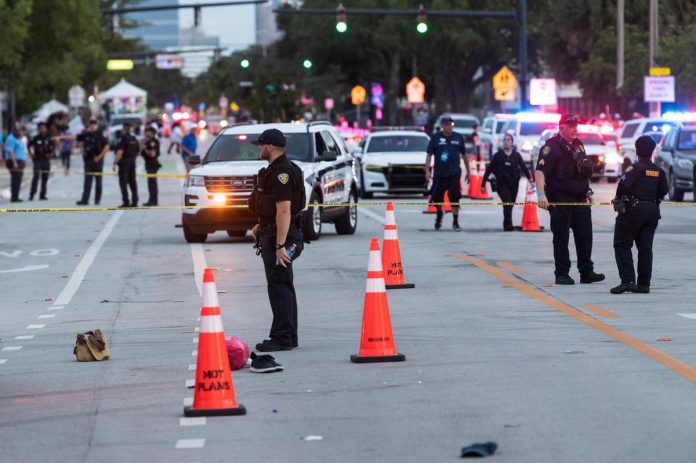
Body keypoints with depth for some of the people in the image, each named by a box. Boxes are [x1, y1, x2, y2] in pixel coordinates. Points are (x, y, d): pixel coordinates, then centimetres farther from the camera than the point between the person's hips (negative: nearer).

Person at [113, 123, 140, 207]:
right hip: (132, 163, 7)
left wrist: (115, 163, -17)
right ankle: (134, 202, 10)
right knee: (132, 182, 10)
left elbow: (120, 152, -20)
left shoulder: (123, 139, -13)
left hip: (124, 163, -7)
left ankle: (126, 202, -8)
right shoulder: (134, 139, 9)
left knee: (123, 182, -3)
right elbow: (138, 151, 15)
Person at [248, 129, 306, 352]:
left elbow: (284, 210, -25)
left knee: (279, 287, -8)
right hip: (271, 233, 11)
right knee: (282, 286, 15)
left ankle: (282, 339, -6)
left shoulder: (282, 172, -19)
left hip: (281, 236, -11)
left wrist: (280, 245, -28)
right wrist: (262, 225, 26)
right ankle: (288, 337, 21)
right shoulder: (275, 170, 16)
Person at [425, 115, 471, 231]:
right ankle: (439, 214, 35)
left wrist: (468, 171, 14)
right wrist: (427, 171, -10)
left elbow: (464, 155, 14)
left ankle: (455, 222, 0)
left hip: (454, 174, 0)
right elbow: (429, 155, 0)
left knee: (455, 198, -6)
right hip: (439, 174, 0)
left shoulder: (458, 137, 5)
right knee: (436, 197, 6)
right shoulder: (436, 138, 0)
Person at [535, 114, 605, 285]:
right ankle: (562, 274, 6)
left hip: (580, 200, 7)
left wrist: (587, 191, 22)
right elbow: (540, 171, -18)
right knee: (561, 238, 0)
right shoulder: (551, 146, -11)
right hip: (559, 201, -7)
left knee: (585, 236, 7)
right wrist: (541, 194, -28)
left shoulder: (578, 144, 13)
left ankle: (586, 272, 14)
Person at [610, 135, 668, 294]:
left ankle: (627, 280, -12)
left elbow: (624, 184, -21)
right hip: (652, 209, 6)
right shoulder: (658, 171, 7)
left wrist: (619, 198, -3)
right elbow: (663, 191, 9)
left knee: (622, 245, 1)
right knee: (645, 247, 9)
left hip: (633, 210, -6)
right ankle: (643, 284, 8)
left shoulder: (636, 168, -11)